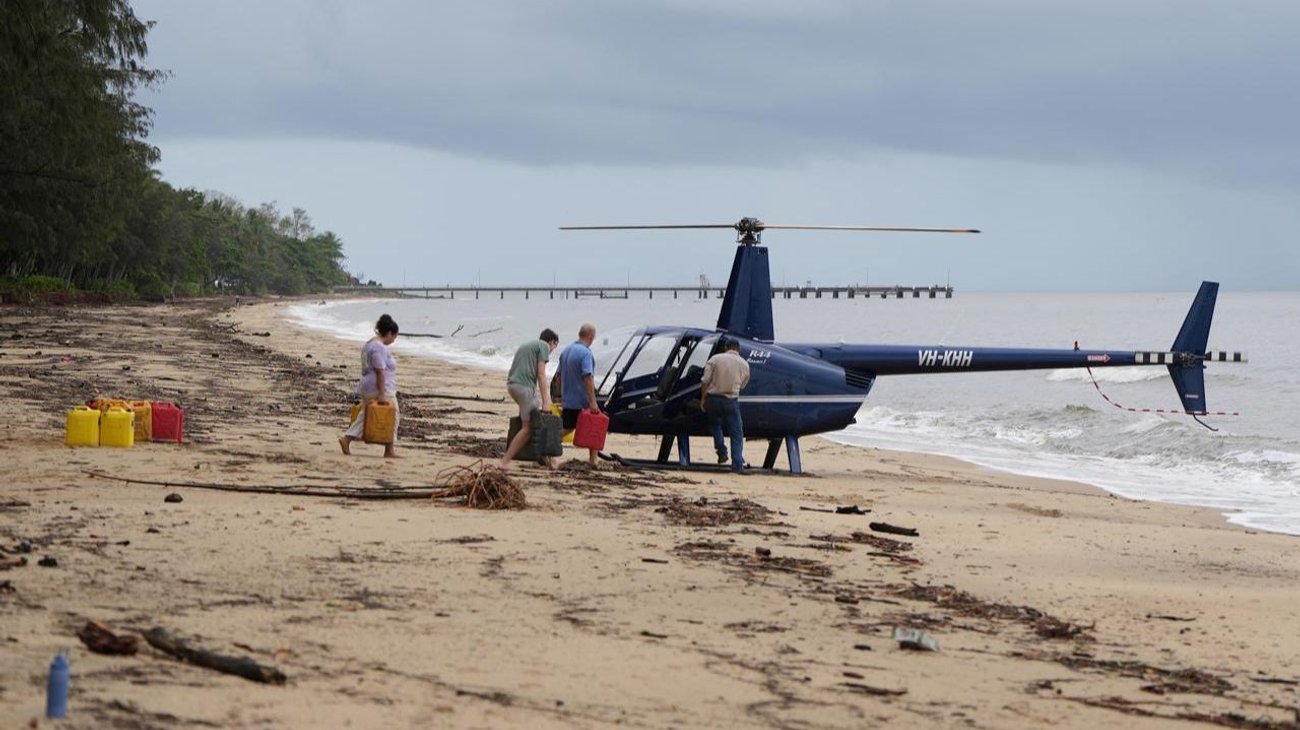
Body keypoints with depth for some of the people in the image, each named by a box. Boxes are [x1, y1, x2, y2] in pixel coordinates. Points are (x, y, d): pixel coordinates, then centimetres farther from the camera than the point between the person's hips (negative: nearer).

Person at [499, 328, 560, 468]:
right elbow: (541, 374, -7)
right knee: (527, 428, -5)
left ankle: (547, 457, 16)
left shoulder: (525, 345, 28)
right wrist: (545, 402, -10)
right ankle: (505, 461, -10)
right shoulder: (544, 346, 3)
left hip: (511, 384, 9)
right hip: (525, 386, -9)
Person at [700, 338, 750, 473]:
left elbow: (705, 381, -5)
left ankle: (722, 452, 12)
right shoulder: (744, 364, 4)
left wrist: (703, 398, 4)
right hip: (731, 400, 0)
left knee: (715, 424, 25)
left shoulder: (715, 359, -2)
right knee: (736, 433, 6)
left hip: (713, 397, 0)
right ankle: (737, 464, -2)